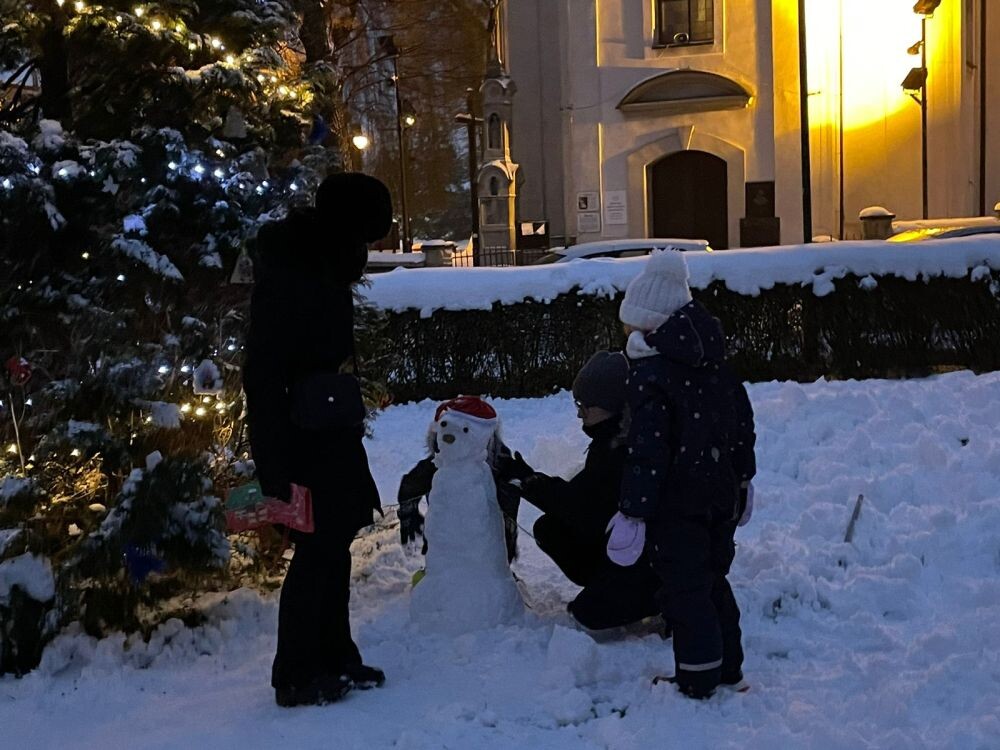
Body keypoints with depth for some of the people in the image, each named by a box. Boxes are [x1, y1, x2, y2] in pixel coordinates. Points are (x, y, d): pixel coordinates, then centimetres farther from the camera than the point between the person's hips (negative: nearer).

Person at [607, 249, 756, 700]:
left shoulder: (650, 374, -19)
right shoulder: (713, 361, 7)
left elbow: (646, 449, -23)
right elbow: (742, 419, 15)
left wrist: (633, 512, -19)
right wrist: (742, 477, 26)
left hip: (677, 504, -8)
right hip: (721, 494, 8)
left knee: (684, 590, 2)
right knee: (713, 580, 20)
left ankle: (698, 684, 9)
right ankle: (729, 670, 31)